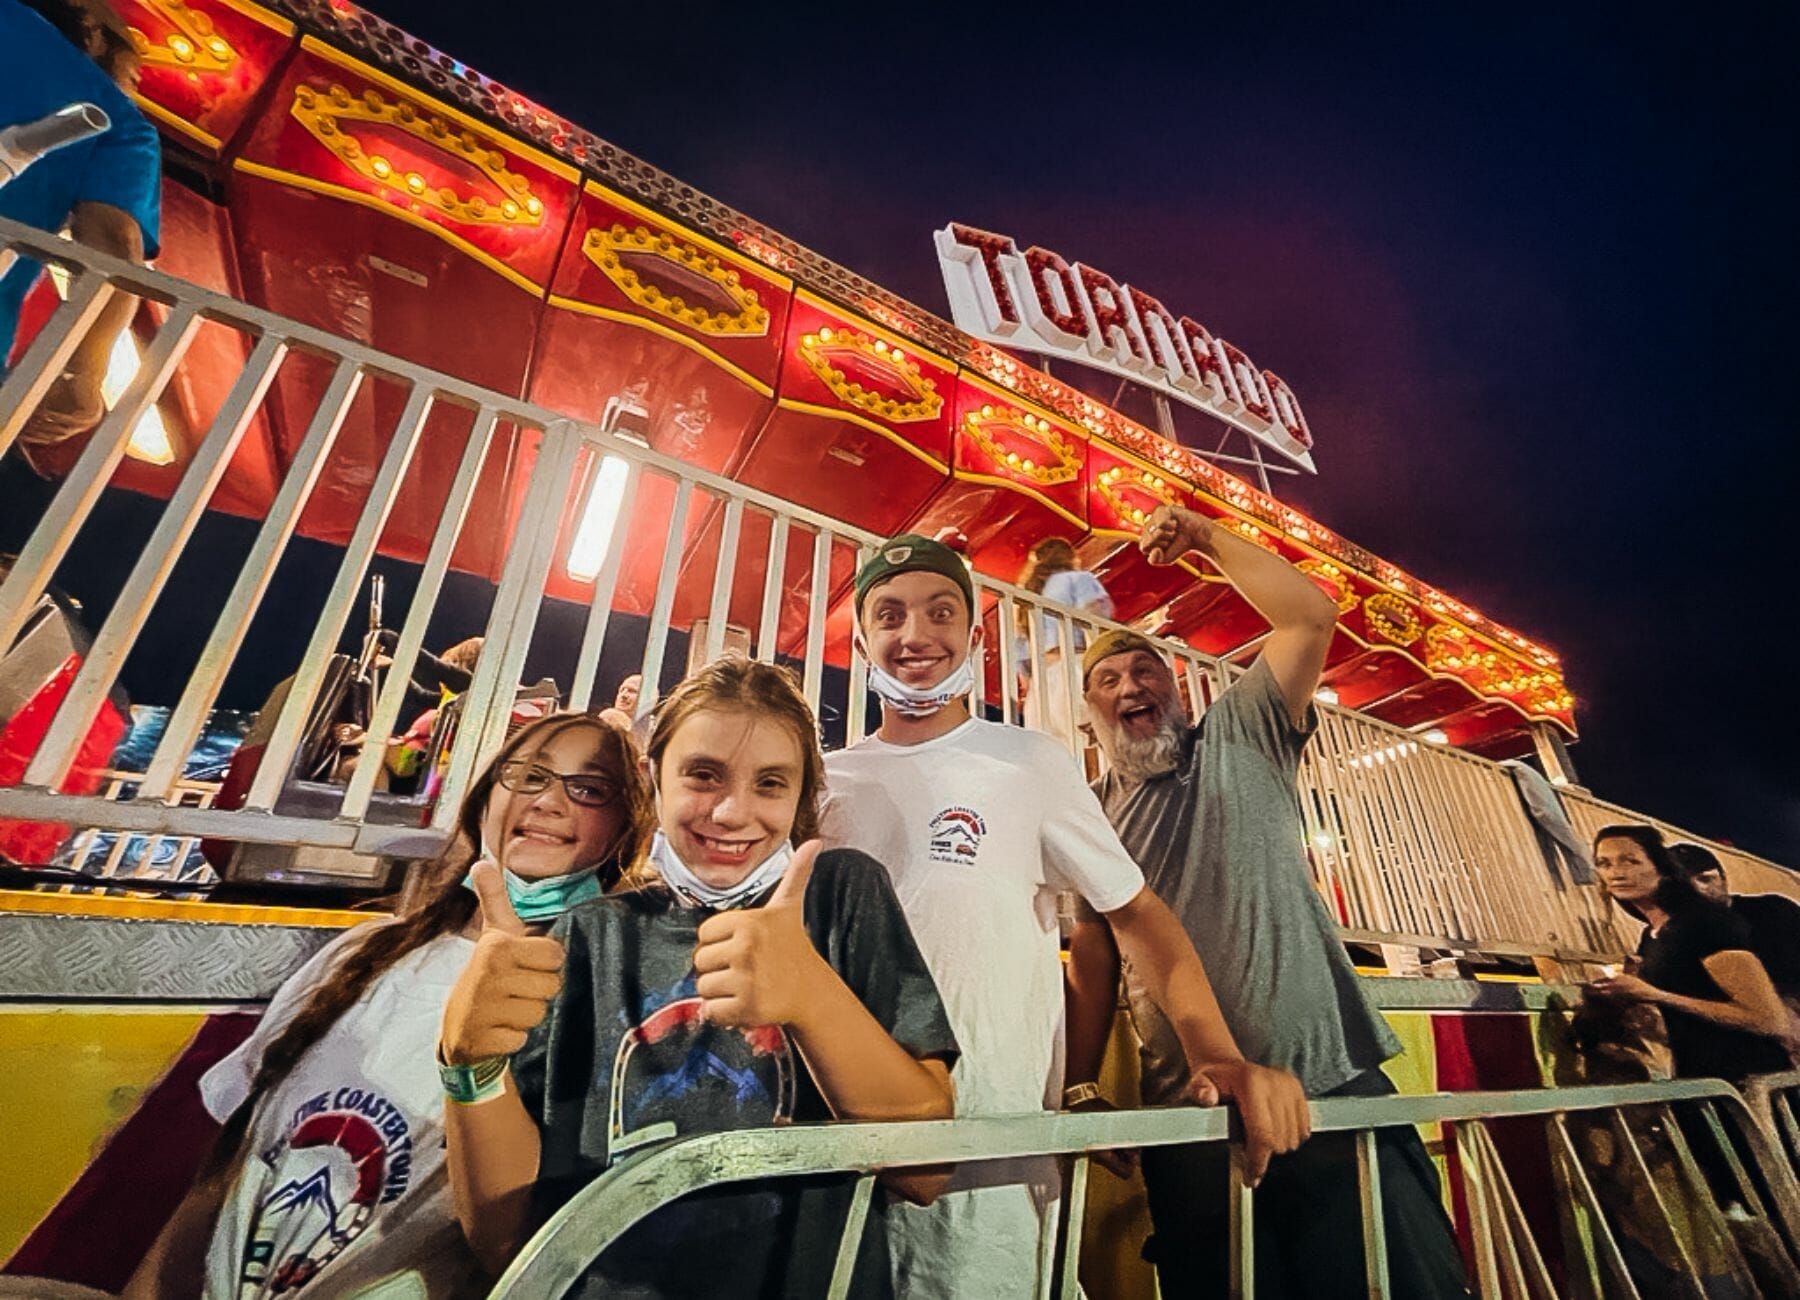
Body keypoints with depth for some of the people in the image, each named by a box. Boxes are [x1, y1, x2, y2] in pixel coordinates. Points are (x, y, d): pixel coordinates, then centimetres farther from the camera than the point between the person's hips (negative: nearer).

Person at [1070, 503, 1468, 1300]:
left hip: (1330, 1086, -1)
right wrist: (1077, 1095, 1)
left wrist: (1205, 537, -2)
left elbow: (1311, 617, -7)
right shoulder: (1089, 817, 7)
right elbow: (1089, 968, 7)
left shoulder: (1239, 738, 3)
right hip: (1185, 1121, 2)